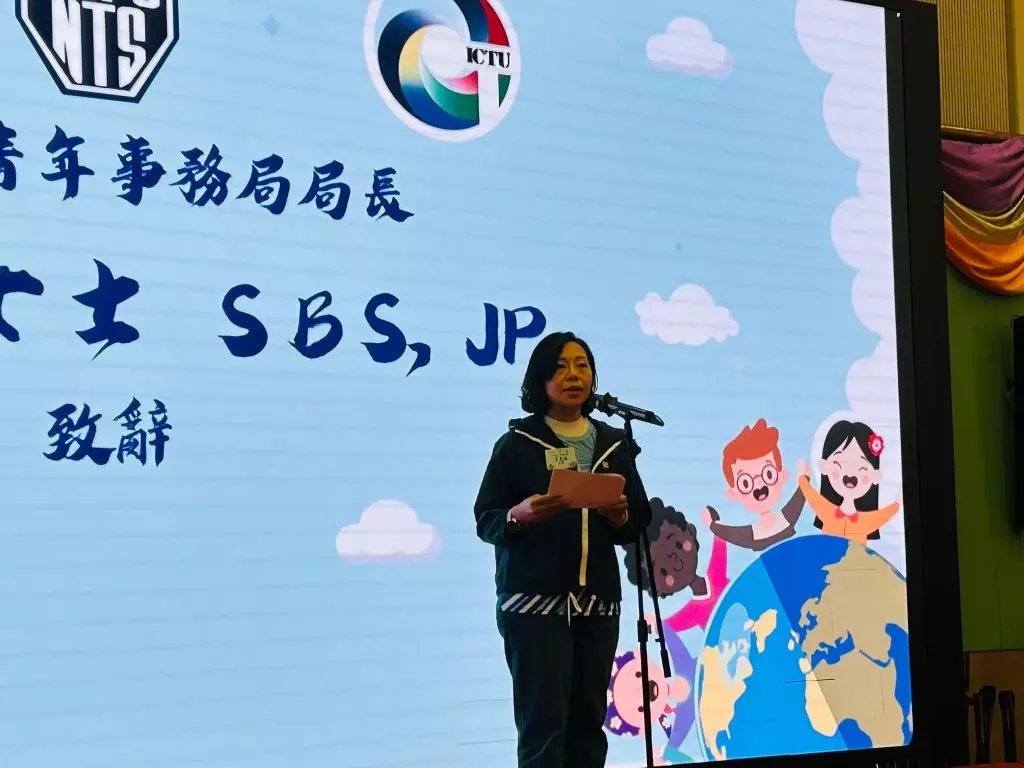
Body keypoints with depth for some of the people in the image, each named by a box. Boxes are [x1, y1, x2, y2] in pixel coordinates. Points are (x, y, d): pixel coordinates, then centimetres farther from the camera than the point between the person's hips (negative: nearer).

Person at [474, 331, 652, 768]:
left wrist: (618, 516, -11)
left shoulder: (612, 444, 13)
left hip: (598, 600, 4)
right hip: (534, 599, -4)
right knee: (544, 721, -8)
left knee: (588, 720, 3)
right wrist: (521, 514, -21)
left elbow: (638, 523, 11)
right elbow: (485, 521, -1)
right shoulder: (517, 443, 1)